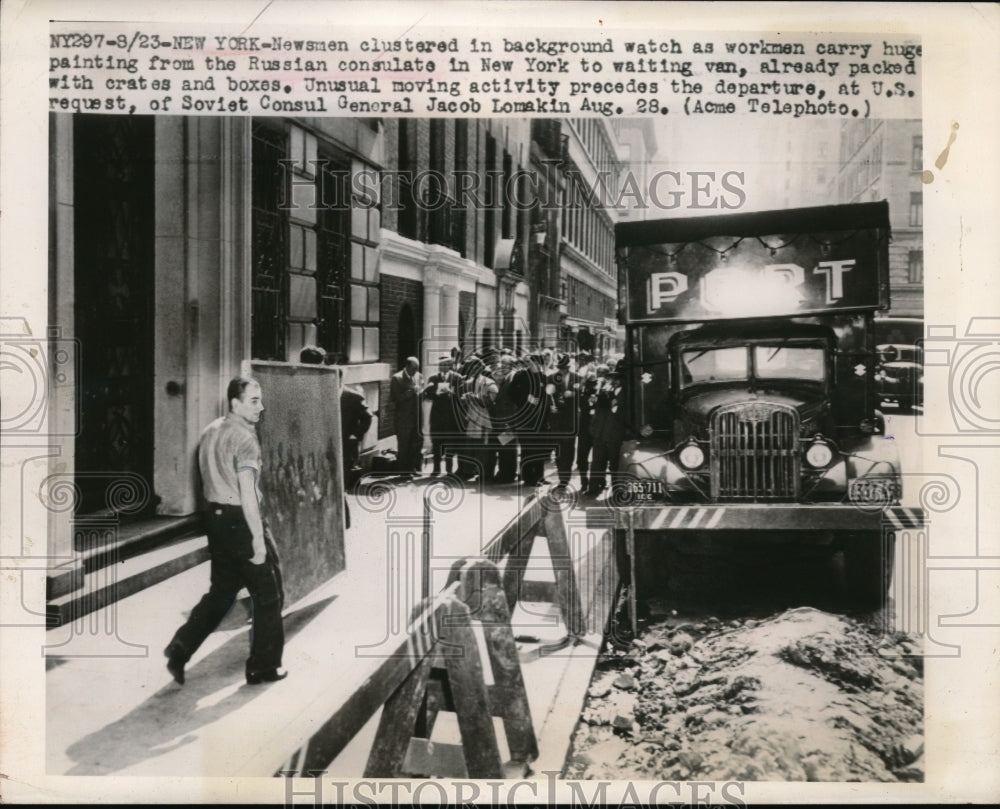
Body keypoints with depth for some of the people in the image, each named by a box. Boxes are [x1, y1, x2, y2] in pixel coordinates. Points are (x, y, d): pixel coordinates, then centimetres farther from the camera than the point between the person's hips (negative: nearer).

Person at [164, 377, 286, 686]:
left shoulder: (210, 431, 11)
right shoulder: (244, 438, -17)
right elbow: (247, 492, -23)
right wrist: (258, 538, -21)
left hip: (216, 517, 8)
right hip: (240, 520, -8)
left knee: (222, 590, 20)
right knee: (267, 594, 6)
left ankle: (181, 648, 11)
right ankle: (263, 667, 14)